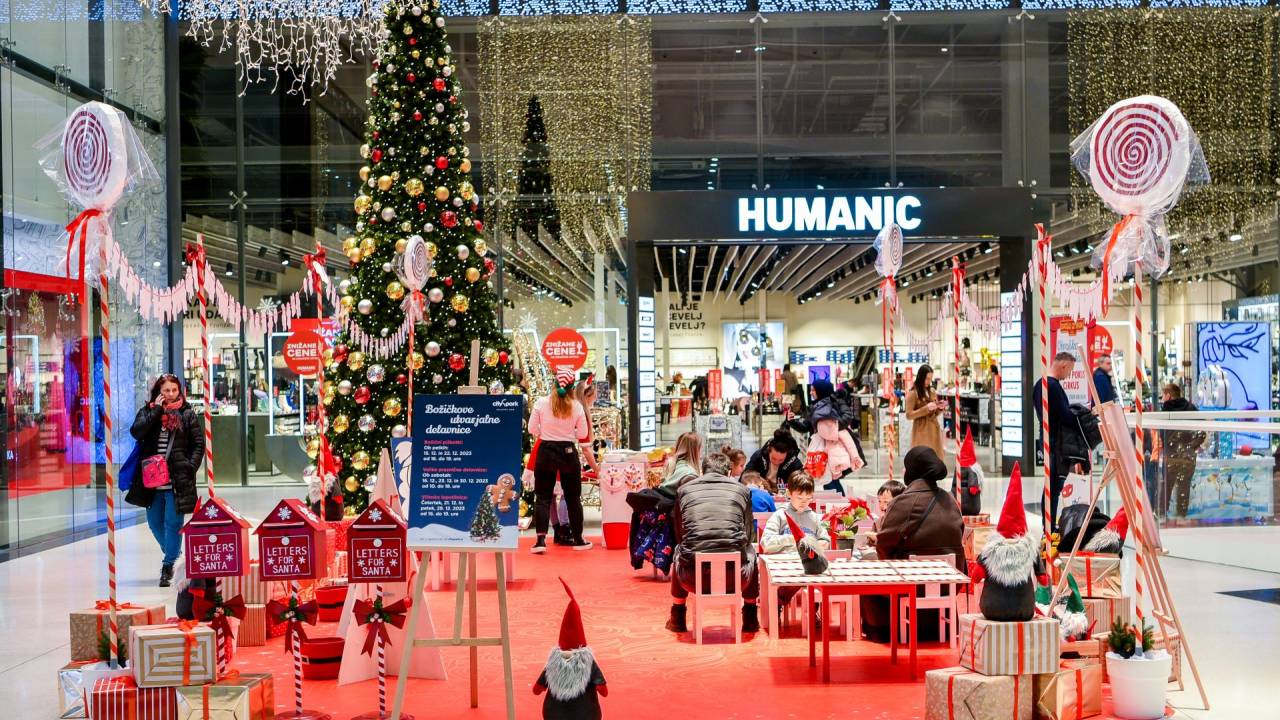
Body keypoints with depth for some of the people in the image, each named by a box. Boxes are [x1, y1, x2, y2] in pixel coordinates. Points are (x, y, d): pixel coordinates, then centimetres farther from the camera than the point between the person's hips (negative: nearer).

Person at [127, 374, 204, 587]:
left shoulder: (187, 414, 2)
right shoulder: (147, 411, 7)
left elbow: (199, 443, 3)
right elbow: (136, 432, -12)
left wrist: (190, 466, -9)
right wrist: (156, 410, -12)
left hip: (177, 479, -3)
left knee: (173, 522, -4)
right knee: (155, 522, 13)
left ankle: (168, 564, 5)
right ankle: (173, 553, 35)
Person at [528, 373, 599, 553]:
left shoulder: (541, 403, -7)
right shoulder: (577, 407, -4)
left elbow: (532, 429, -2)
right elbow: (583, 435, 1)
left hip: (546, 451, -1)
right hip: (568, 452, 1)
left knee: (543, 497, 5)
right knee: (573, 497, 13)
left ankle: (541, 540, -4)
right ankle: (578, 539, 21)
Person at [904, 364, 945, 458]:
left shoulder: (932, 391, 10)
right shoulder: (913, 393, -8)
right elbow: (909, 415, -12)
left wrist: (940, 408, -3)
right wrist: (926, 408, -19)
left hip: (934, 429, 6)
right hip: (921, 431, -6)